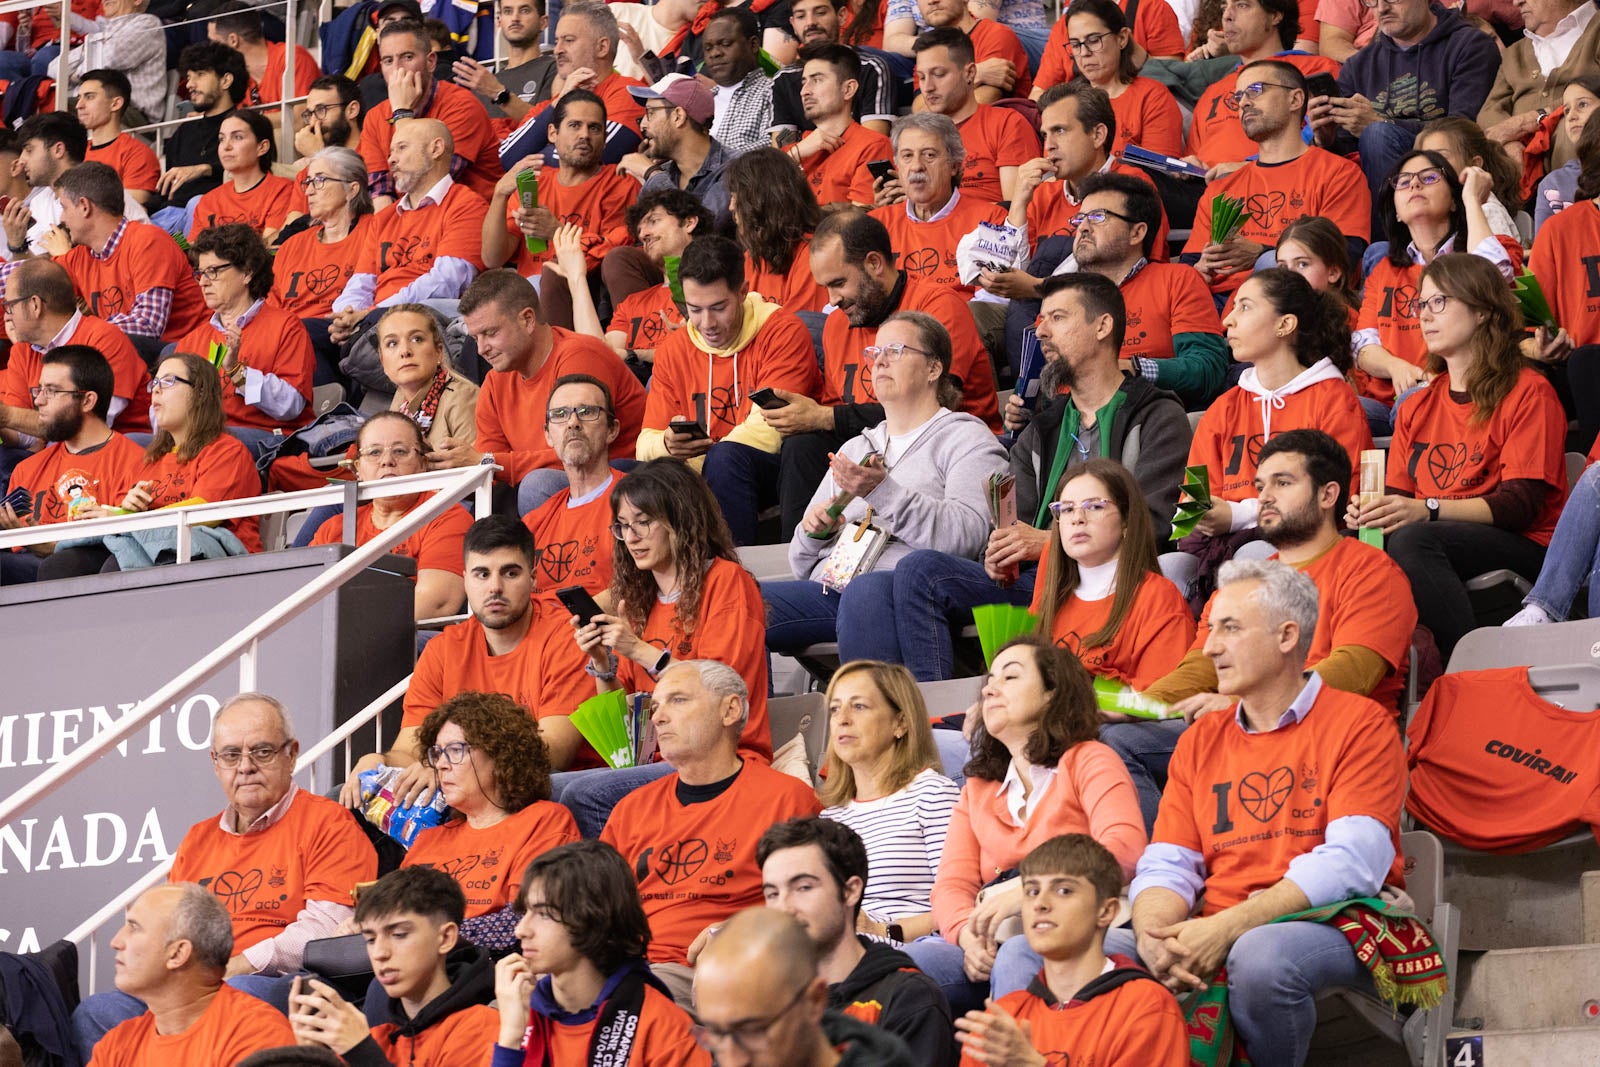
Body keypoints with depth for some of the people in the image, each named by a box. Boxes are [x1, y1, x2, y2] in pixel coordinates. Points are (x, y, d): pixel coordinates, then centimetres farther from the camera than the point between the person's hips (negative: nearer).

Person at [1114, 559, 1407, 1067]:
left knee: (1261, 956, -39)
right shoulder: (1200, 741, 19)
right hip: (1212, 936, 5)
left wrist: (1227, 928, -21)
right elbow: (1167, 867, 11)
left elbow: (1352, 863, -13)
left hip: (1330, 926, -4)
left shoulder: (1359, 725, 0)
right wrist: (1154, 938, -15)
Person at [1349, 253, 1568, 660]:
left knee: (1412, 540, -35)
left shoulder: (1529, 393, 0)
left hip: (1525, 547, -5)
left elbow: (1522, 504, -11)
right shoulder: (1416, 409, 21)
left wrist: (1427, 510, -24)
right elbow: (1399, 495, 15)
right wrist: (1370, 512, -11)